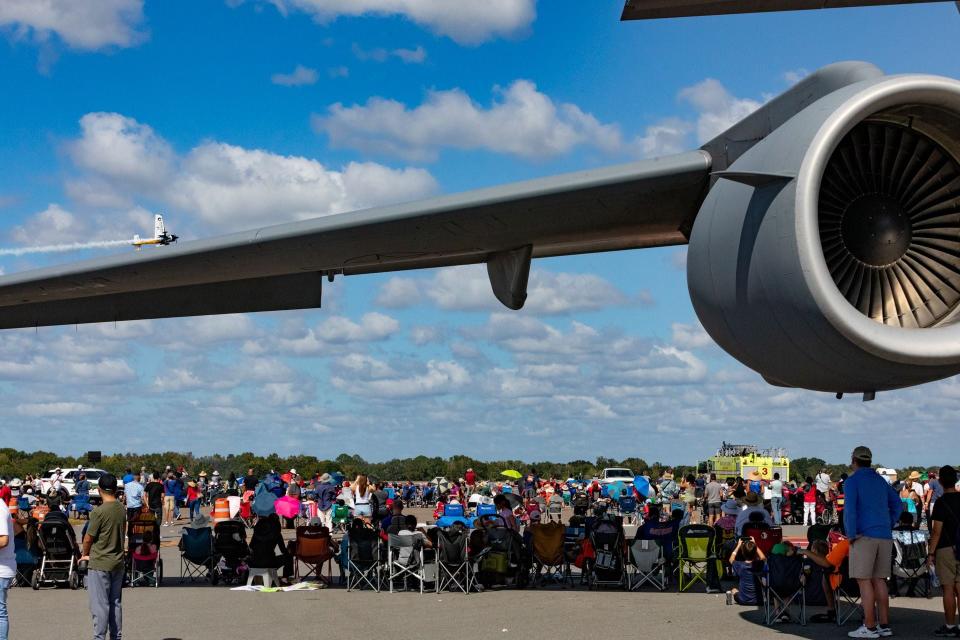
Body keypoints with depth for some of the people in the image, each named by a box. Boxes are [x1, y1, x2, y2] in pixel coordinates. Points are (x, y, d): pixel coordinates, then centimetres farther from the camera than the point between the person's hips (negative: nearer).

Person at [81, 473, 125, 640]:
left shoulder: (99, 512, -17)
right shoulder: (121, 509, 3)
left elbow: (88, 539, -12)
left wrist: (85, 555, 8)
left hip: (99, 564, -6)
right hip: (118, 563, 6)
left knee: (100, 605, -2)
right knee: (115, 603, 13)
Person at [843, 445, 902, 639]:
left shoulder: (852, 481, -5)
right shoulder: (880, 481, 17)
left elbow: (850, 509, -17)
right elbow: (897, 504, 22)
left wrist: (852, 534, -11)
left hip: (864, 536, -7)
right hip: (884, 536, 7)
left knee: (864, 581, -5)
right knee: (879, 580, 11)